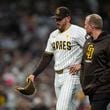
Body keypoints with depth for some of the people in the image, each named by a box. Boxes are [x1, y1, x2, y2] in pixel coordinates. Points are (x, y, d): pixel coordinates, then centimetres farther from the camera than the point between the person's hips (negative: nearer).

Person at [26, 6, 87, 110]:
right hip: (58, 76, 8)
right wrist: (34, 74, 11)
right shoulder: (54, 35, 15)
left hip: (71, 75, -8)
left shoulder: (78, 32, -9)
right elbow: (47, 57, 18)